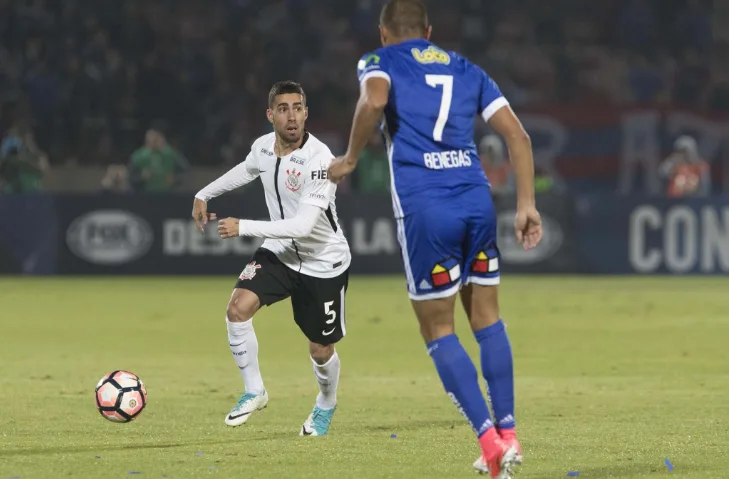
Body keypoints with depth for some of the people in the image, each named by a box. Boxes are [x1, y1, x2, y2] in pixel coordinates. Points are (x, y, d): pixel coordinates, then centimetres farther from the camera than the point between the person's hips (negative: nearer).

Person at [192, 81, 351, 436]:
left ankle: (326, 405, 39)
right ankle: (254, 392, -1)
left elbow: (303, 225, -33)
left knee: (321, 351, 5)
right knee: (238, 307, -19)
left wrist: (243, 227, -30)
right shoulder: (263, 147, -8)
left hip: (323, 261, -5)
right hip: (279, 252, 5)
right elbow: (246, 170, 20)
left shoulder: (319, 159, -29)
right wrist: (205, 194, 24)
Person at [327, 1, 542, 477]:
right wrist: (526, 203, 14)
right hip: (476, 200, 4)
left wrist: (351, 159, -4)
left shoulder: (380, 61, 10)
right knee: (487, 318, 16)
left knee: (438, 330, 5)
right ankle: (507, 434, 15)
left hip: (423, 206, -4)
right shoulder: (465, 69, 22)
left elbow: (374, 100, -16)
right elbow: (518, 134, 14)